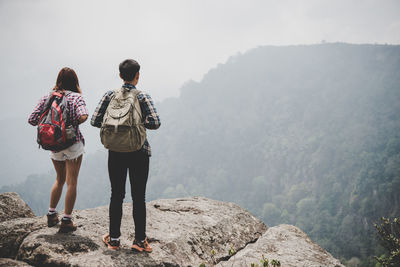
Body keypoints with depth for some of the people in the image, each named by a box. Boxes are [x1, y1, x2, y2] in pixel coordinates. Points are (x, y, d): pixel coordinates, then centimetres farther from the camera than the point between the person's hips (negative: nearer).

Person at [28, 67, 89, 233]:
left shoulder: (47, 97, 1)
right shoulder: (76, 97, -9)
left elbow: (32, 120, -2)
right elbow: (83, 116, -26)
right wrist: (74, 124, -6)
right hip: (73, 143, -4)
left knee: (60, 179, 22)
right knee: (71, 182, 4)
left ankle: (51, 215, 29)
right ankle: (67, 221, 6)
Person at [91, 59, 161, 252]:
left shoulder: (110, 96, 0)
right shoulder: (142, 97, -7)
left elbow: (95, 121, -2)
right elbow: (155, 123, -16)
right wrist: (139, 123, 2)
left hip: (116, 152, 2)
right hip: (139, 152, -2)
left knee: (116, 195, 11)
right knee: (139, 196, 6)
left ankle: (114, 239, 18)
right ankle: (139, 239, 11)